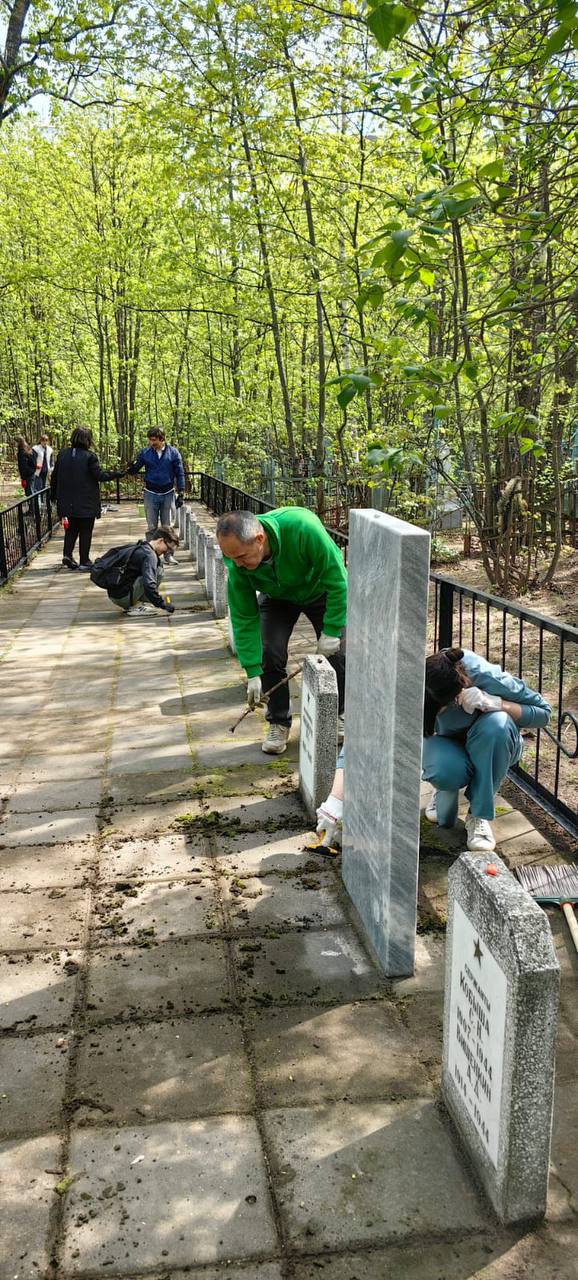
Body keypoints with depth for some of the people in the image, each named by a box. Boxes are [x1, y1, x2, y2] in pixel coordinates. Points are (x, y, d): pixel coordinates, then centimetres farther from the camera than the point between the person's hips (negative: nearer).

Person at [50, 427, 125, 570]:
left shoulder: (62, 454, 2)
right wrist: (117, 474, 1)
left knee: (71, 530, 19)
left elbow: (54, 476, 8)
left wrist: (53, 494, 20)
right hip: (86, 503, -4)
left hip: (68, 503, 4)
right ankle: (84, 561, 8)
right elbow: (99, 475, -13)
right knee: (85, 532, 6)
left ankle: (67, 555, 5)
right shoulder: (89, 456, -14)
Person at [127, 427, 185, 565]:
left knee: (167, 527, 6)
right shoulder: (145, 453, -1)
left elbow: (180, 474, 0)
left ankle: (169, 554, 13)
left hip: (168, 494, -1)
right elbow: (134, 470, 1)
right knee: (151, 527, 6)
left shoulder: (173, 453, -3)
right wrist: (131, 468, -24)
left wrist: (181, 494, -3)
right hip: (151, 494, 1)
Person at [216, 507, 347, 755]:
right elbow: (244, 619, -21)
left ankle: (336, 716, 18)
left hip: (321, 591, -2)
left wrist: (331, 631, -27)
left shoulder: (302, 527, -43)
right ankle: (279, 723, 5)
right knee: (270, 653, -13)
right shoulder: (237, 566, -30)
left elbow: (338, 579, -31)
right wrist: (253, 673, -22)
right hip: (277, 598, 2)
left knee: (338, 654, -7)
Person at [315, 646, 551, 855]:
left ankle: (479, 816, -16)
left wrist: (495, 702, -37)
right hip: (448, 744, 0)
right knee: (445, 770, -36)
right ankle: (445, 790, 3)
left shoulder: (484, 676, -34)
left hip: (489, 744, 0)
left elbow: (543, 712, -18)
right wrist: (334, 803, -39)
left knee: (496, 723, -36)